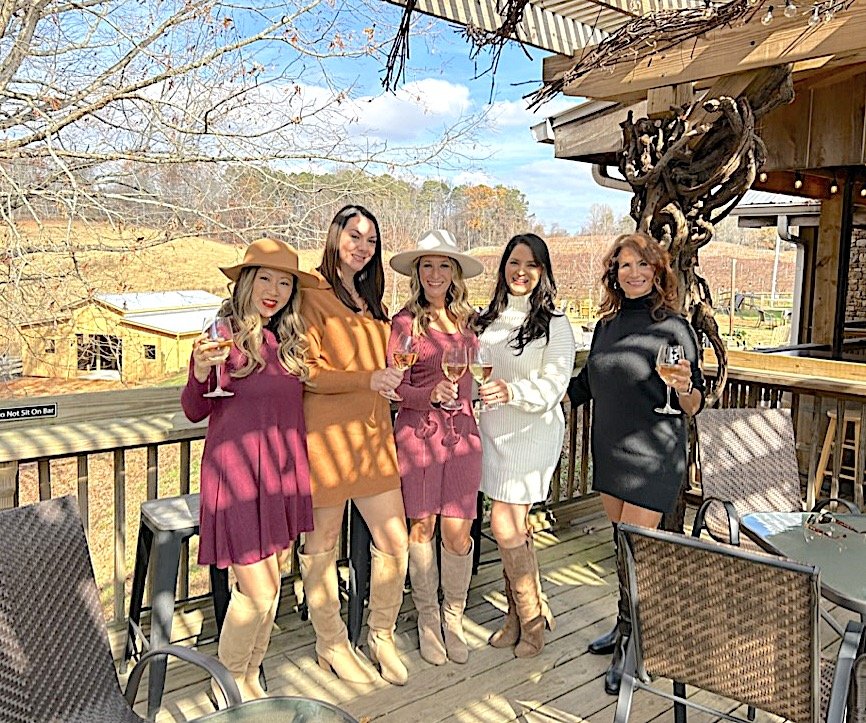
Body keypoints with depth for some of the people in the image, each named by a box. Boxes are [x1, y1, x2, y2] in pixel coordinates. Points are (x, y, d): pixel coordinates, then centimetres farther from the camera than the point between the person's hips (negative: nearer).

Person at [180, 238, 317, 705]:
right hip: (237, 472, -6)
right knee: (258, 593, -2)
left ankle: (249, 677, 35)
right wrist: (200, 370, -24)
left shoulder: (287, 340, 8)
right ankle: (227, 683, 23)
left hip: (283, 469, 6)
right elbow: (194, 412, -5)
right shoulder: (224, 336, -9)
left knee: (270, 587, 15)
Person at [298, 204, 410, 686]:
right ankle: (332, 644, 27)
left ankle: (382, 636, 27)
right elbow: (308, 372, -14)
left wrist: (393, 379, 14)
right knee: (322, 546, 8)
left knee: (394, 542, 6)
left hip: (373, 433, 7)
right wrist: (367, 379, -23)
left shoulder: (373, 302, 19)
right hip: (327, 434, -7)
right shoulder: (313, 295, -5)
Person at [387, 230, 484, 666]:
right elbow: (395, 386, -5)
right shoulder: (404, 322, -3)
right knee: (421, 527, 5)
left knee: (457, 532, 2)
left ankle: (453, 619, 23)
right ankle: (427, 620, 24)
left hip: (461, 431, 3)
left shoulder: (466, 320, 10)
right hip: (418, 431, -3)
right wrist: (432, 394, -21)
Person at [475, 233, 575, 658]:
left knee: (504, 525, -7)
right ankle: (518, 618, 25)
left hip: (534, 432, -5)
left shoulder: (555, 324, -7)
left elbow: (553, 386, -14)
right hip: (495, 430, 5)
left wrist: (511, 391, -29)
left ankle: (532, 617, 13)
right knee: (515, 527, 11)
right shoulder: (488, 319, 10)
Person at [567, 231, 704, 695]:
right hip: (609, 452, 6)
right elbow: (587, 383, 19)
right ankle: (627, 627, 33)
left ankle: (631, 648, 14)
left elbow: (693, 406, -10)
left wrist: (685, 387, -31)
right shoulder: (606, 325, 7)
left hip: (653, 458, -6)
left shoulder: (673, 328, -11)